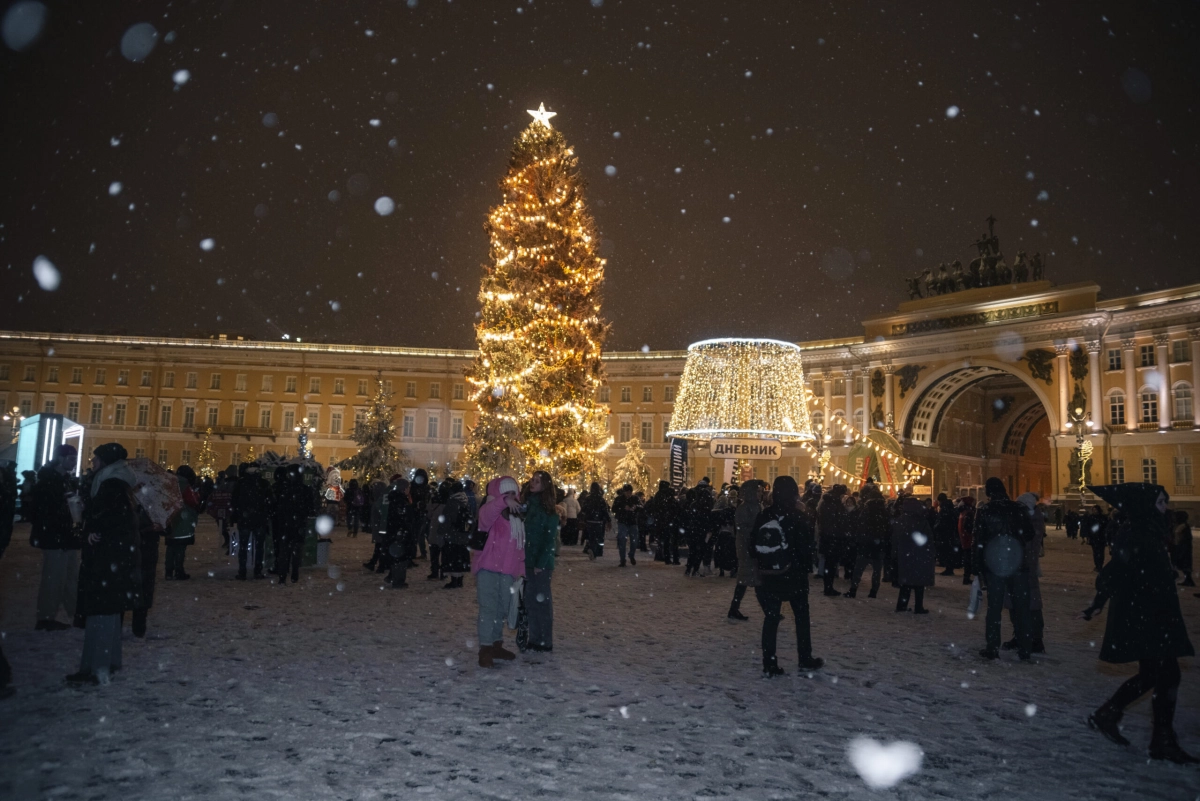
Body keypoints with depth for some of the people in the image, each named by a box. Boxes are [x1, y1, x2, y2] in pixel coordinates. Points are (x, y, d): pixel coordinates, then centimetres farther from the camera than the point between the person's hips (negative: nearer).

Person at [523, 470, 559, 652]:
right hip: (526, 561, 5)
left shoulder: (548, 510, -7)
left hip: (541, 563, -5)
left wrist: (541, 564, -14)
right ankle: (534, 638, 18)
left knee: (542, 600, 1)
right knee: (530, 600, 9)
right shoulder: (525, 504, 8)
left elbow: (550, 539, -9)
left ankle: (545, 642, 10)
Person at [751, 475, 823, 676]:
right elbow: (806, 547, -9)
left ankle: (769, 664, 4)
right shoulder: (798, 517, -10)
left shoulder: (762, 517, 0)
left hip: (767, 576, 3)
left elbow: (754, 546, 3)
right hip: (793, 574, -3)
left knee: (771, 618, 6)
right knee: (801, 616, 14)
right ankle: (805, 659, 23)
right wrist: (807, 568, 5)